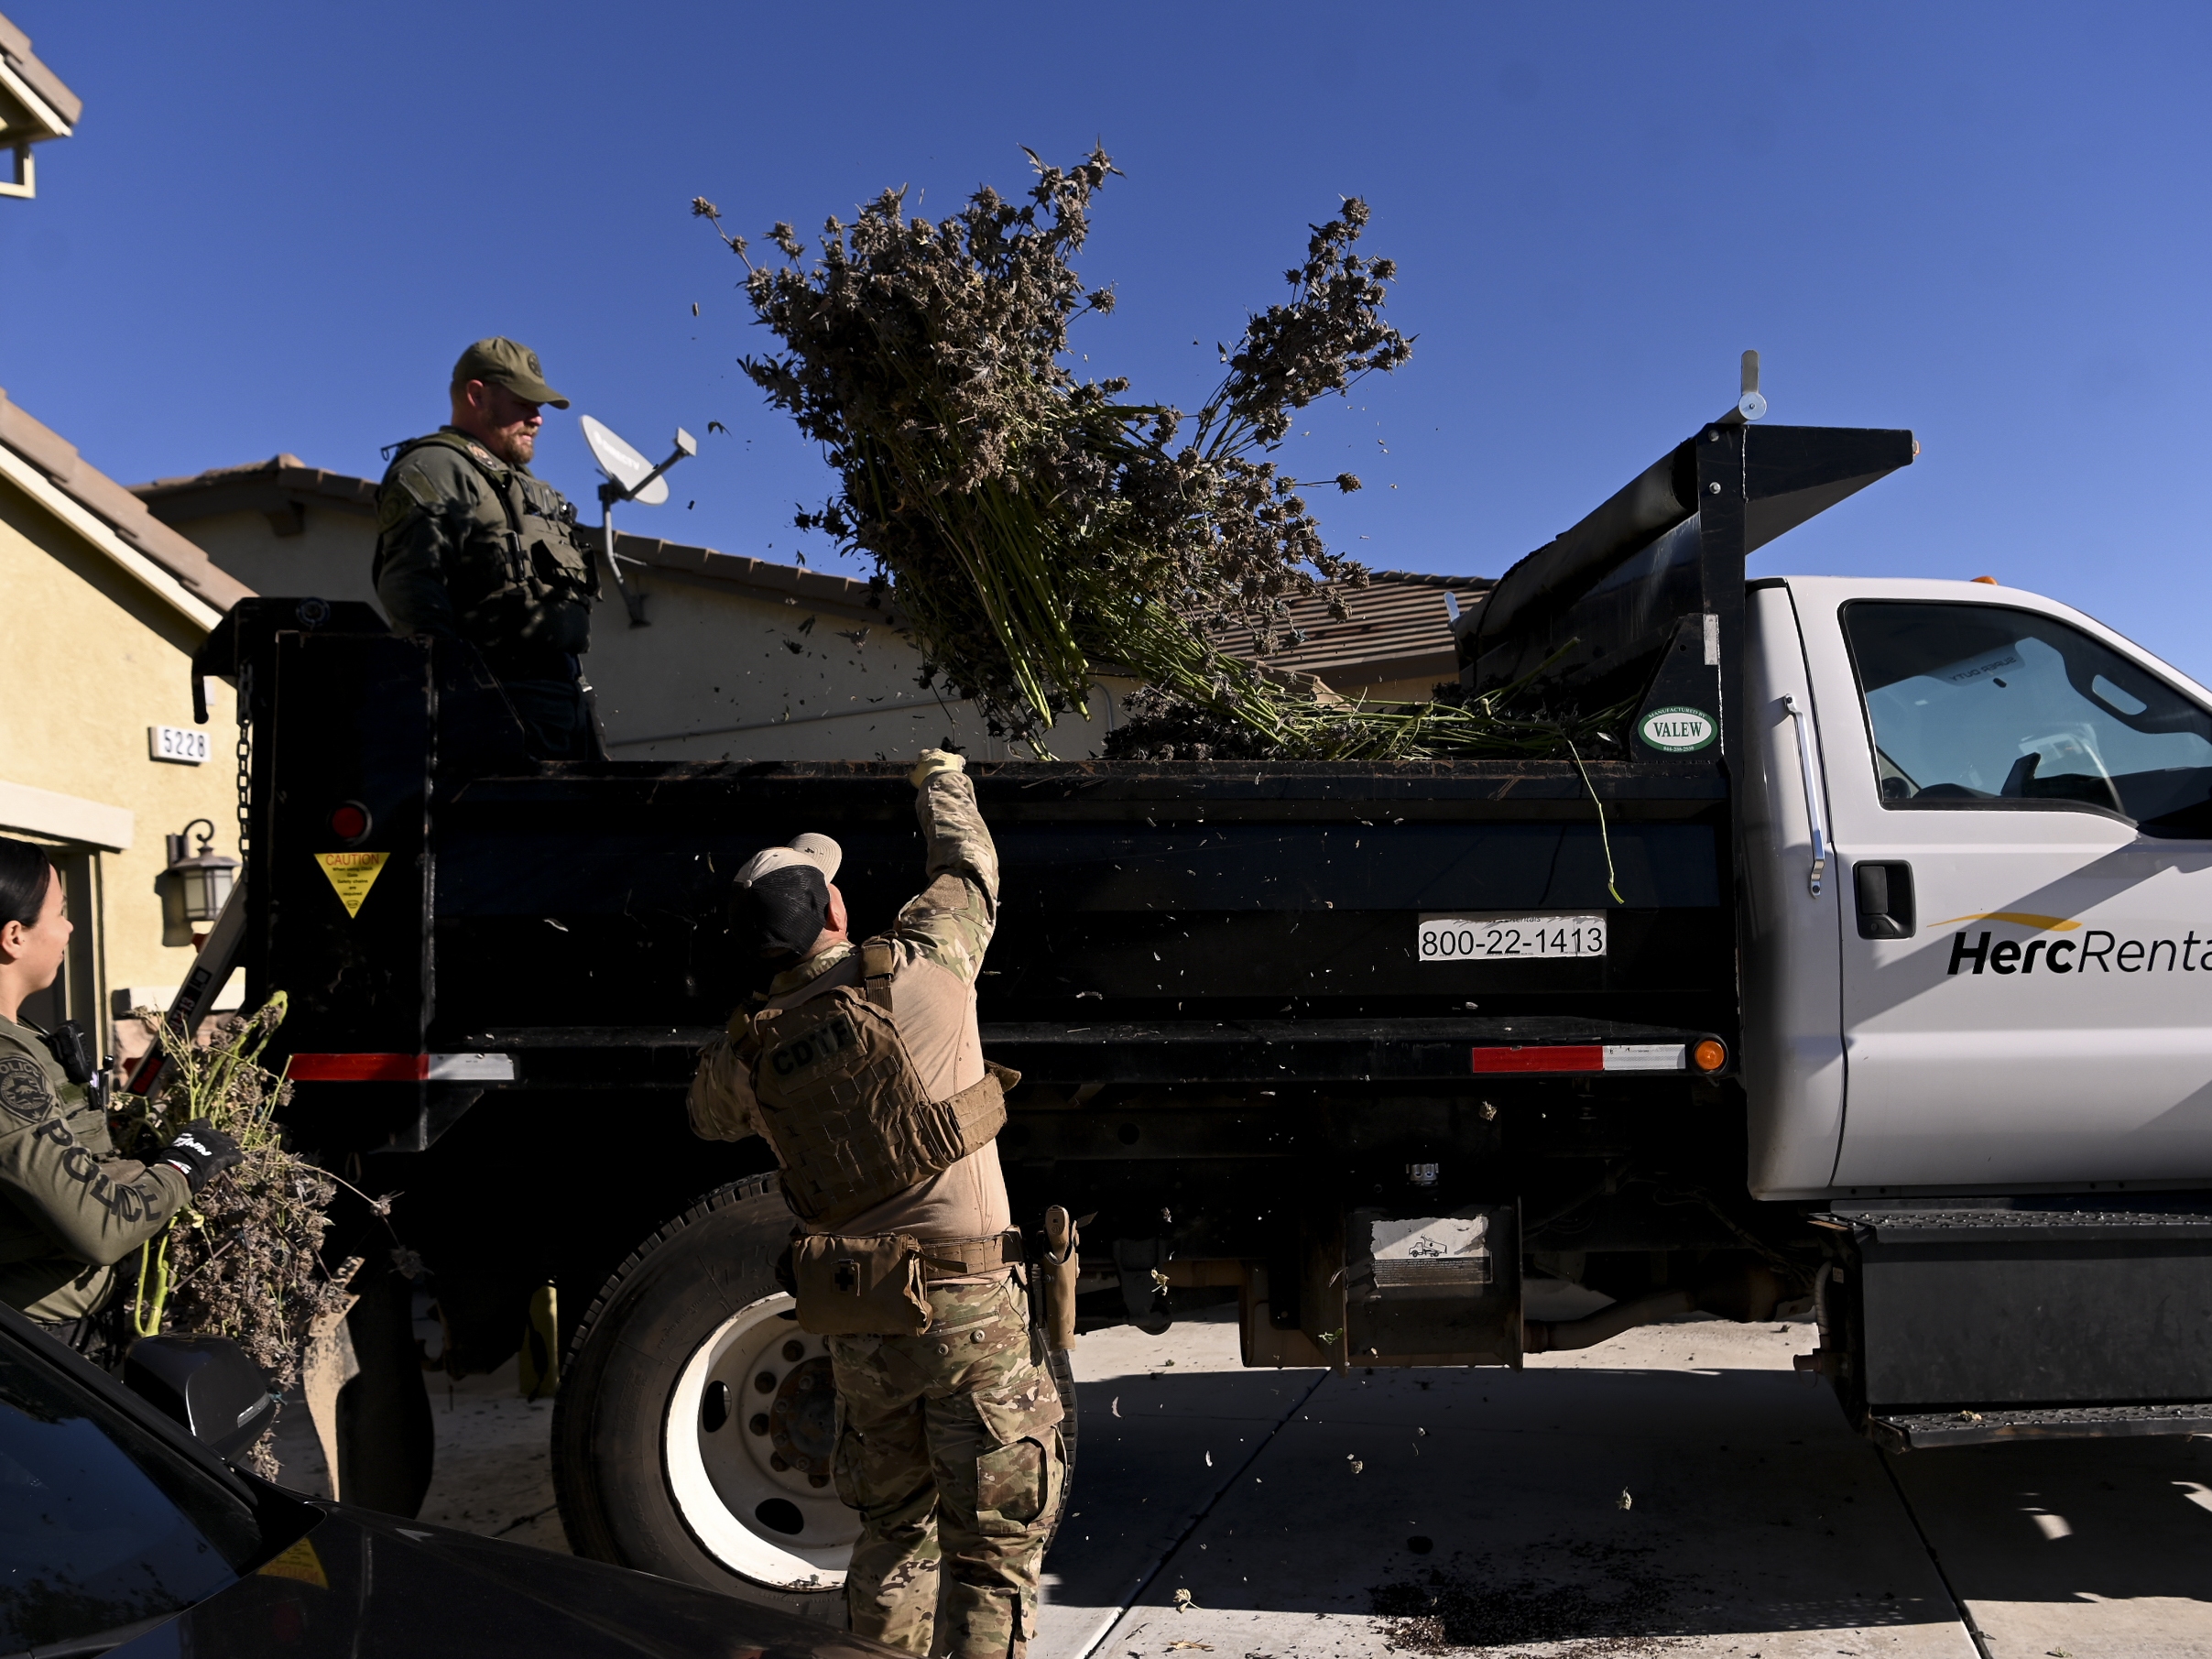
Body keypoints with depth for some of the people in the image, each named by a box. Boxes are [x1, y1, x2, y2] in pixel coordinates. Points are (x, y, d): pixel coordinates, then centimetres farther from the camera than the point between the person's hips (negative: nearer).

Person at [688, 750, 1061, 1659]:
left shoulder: (748, 1049, 0)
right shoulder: (918, 969, -9)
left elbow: (708, 1116, 23)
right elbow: (969, 868, 9)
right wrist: (941, 775, 27)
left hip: (855, 1320, 4)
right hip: (966, 1305, -4)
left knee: (894, 1529, 23)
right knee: (992, 1542, 5)